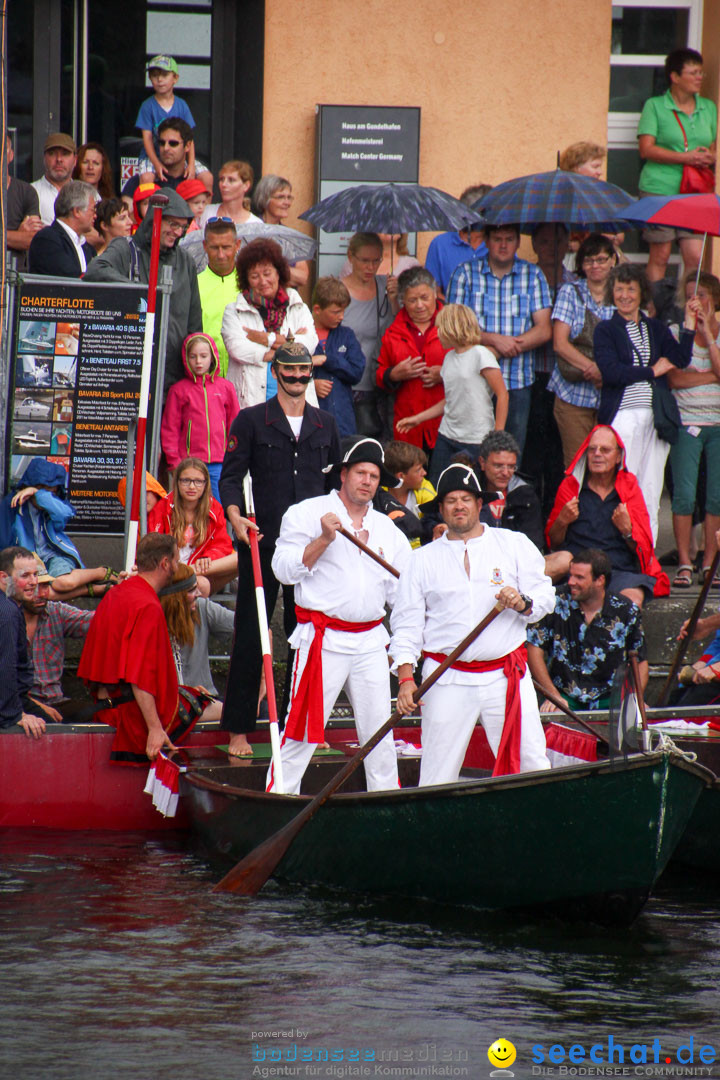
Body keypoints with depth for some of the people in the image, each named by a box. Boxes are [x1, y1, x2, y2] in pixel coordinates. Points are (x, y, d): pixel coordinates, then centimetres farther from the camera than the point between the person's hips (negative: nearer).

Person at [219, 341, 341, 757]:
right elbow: (231, 476, 0)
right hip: (263, 542, -3)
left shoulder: (326, 424, 14)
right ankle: (239, 730, 1)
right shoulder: (251, 421, 4)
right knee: (251, 634, -3)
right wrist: (236, 517, -16)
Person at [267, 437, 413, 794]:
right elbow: (285, 569, -6)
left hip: (370, 641, 5)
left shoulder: (387, 530, 16)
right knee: (301, 729, -8)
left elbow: (401, 594, 16)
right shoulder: (307, 514, 2)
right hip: (323, 640, -5)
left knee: (379, 734, 9)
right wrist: (324, 539, -14)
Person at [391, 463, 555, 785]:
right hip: (447, 682, 0)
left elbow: (545, 597, 8)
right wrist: (406, 677, -4)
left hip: (507, 675, 0)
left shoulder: (515, 545, 10)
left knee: (531, 764, -5)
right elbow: (406, 623, 8)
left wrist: (522, 603, -16)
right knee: (438, 772, -3)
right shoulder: (423, 560, 11)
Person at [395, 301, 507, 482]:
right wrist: (417, 419, 20)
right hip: (447, 436, 7)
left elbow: (502, 394, -11)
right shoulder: (449, 357, 13)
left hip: (476, 441, -7)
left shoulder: (480, 355, -9)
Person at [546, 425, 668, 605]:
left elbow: (645, 549, 12)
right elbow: (553, 543, 15)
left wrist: (627, 530, -9)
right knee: (562, 561, -36)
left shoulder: (630, 488, 15)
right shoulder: (570, 486, 14)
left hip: (621, 568, 0)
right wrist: (561, 521, -7)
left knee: (632, 599, -35)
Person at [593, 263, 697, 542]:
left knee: (650, 494, 3)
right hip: (622, 416, -4)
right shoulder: (605, 331, 5)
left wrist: (689, 323, -4)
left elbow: (681, 359, 1)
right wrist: (652, 371, -4)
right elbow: (612, 372, -10)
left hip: (656, 418, 4)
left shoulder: (656, 329, 17)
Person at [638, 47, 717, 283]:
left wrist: (709, 158, -5)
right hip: (660, 189, -4)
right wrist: (685, 158, -15)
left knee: (695, 257, -4)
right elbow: (646, 149, -8)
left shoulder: (708, 108, 15)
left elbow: (712, 148, 21)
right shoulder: (654, 106, 0)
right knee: (660, 255, -1)